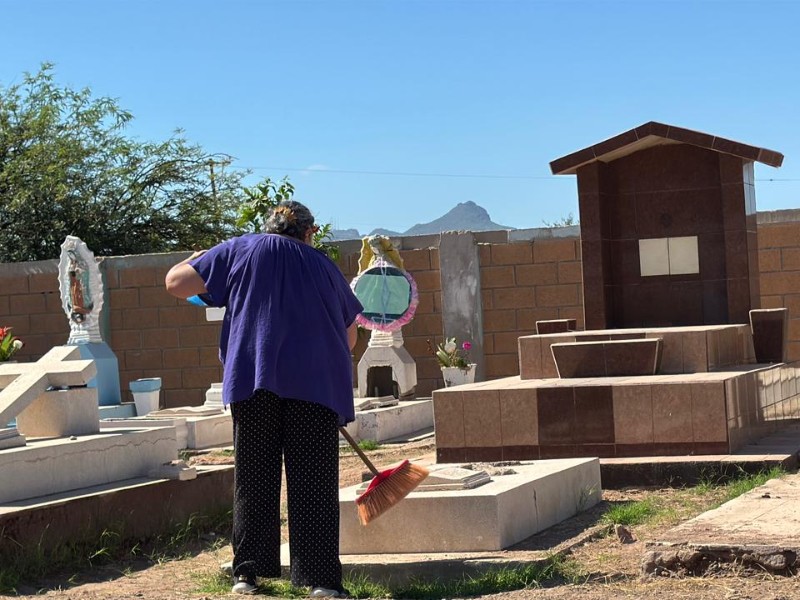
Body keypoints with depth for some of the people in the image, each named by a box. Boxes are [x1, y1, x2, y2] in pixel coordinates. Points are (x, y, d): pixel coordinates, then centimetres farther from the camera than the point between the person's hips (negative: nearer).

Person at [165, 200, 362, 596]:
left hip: (254, 378, 0)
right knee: (314, 484, 0)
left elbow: (175, 283, 8)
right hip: (318, 383, 0)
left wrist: (195, 260, 29)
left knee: (254, 480, 7)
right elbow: (349, 335, 22)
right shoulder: (323, 266, 17)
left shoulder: (241, 250, 12)